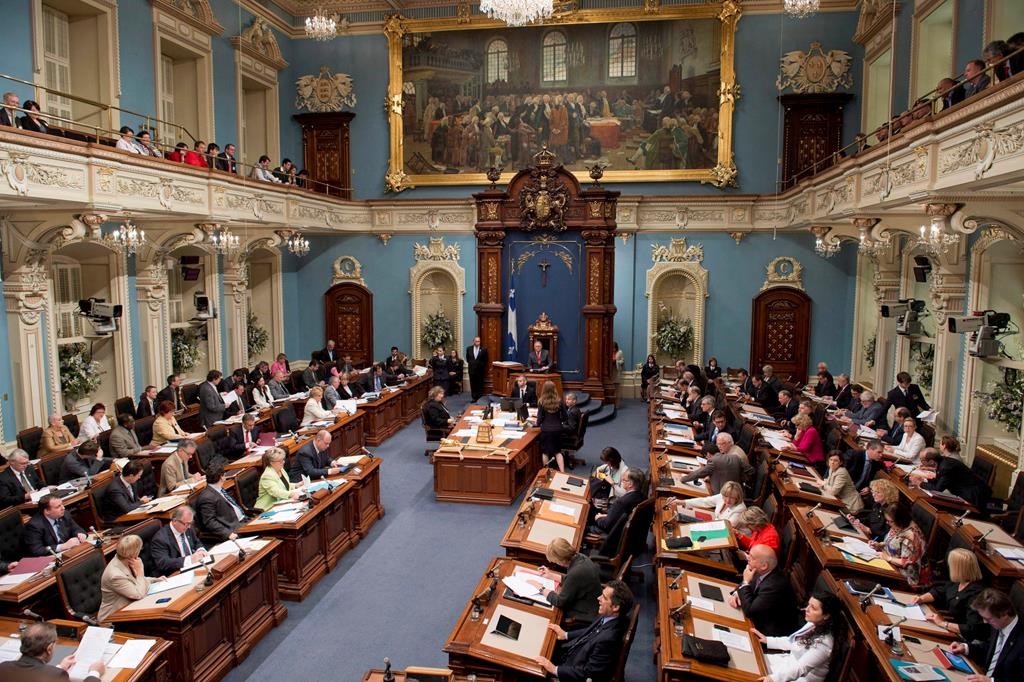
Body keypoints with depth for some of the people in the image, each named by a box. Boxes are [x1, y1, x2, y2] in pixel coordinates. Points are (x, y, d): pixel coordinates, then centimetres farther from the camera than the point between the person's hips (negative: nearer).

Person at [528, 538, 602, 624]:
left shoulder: (576, 572, -31)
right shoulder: (579, 557, -5)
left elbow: (559, 602, -20)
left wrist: (541, 588, -9)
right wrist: (551, 575, 12)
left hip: (583, 618, -8)